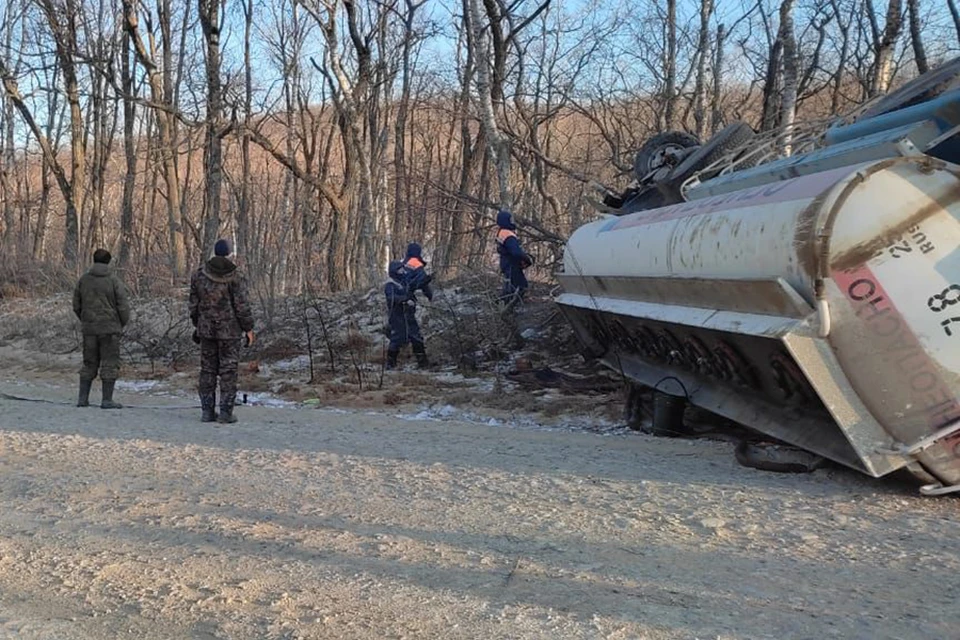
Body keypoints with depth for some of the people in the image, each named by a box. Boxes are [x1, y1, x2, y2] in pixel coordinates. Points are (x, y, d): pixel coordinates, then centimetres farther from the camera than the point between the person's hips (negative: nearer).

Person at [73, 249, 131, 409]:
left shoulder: (84, 279, 5)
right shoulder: (113, 280, -9)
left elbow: (76, 305, 10)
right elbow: (123, 305, -10)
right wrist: (123, 323, 6)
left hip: (89, 328, 5)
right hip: (110, 328, -5)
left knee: (89, 363, 14)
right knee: (110, 364, 1)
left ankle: (83, 398, 14)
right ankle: (107, 400, -1)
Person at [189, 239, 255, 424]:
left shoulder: (198, 275, 3)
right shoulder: (235, 277, -12)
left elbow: (194, 304, 8)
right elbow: (242, 306, -12)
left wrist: (197, 325, 20)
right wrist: (248, 329, -3)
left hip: (206, 330, 4)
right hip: (230, 330, -4)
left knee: (207, 370, 10)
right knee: (228, 371, 1)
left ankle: (207, 411, 12)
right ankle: (225, 412, 0)